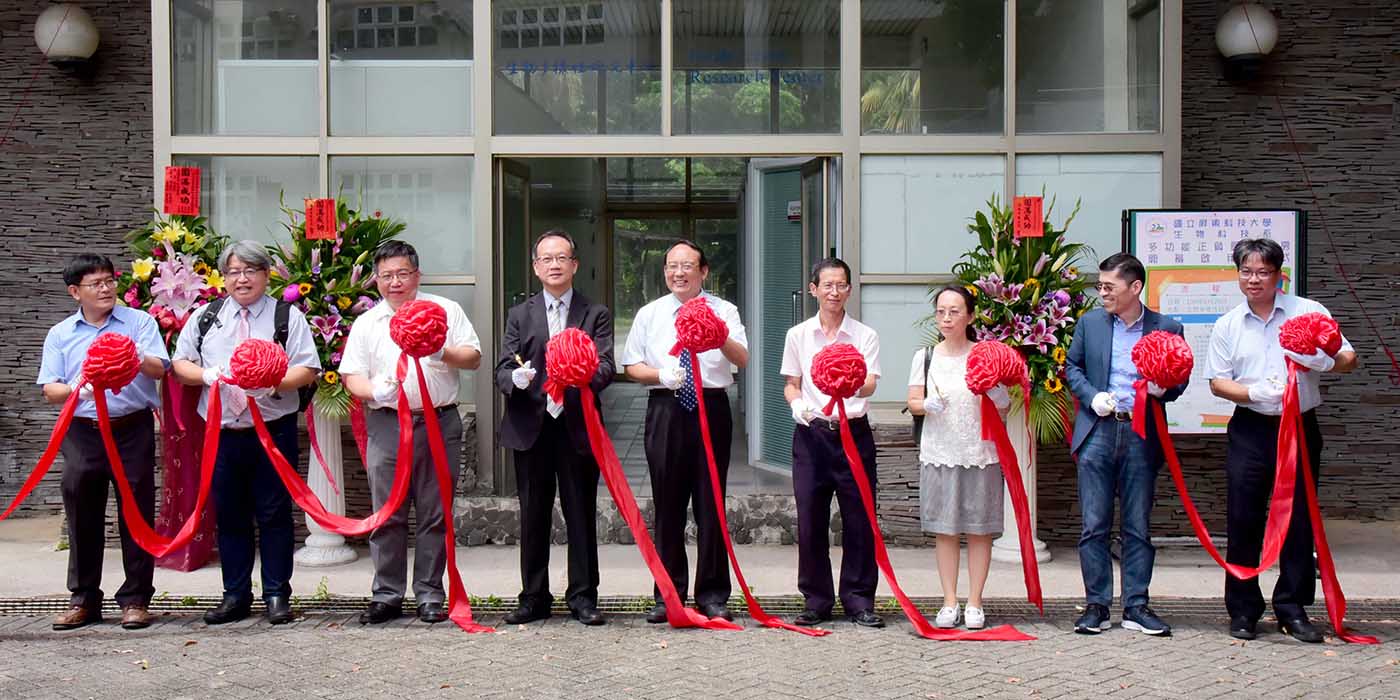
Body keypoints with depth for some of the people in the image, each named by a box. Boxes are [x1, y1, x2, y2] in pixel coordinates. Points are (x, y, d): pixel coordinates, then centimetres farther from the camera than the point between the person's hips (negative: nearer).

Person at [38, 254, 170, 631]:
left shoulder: (140, 321, 5)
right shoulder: (60, 334, 10)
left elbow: (160, 369, -6)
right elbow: (49, 389, 4)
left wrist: (136, 357, -27)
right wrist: (77, 389, -17)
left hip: (132, 430, -2)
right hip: (82, 434, 2)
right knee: (83, 518, 7)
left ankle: (135, 599, 9)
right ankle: (83, 599, 18)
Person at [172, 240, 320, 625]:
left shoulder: (288, 316, 3)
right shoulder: (205, 316, 13)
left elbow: (308, 369, -3)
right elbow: (180, 363, 14)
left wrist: (273, 383, -20)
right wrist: (206, 374, -7)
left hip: (274, 431, -3)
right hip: (222, 432, 3)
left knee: (274, 514, 1)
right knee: (229, 515, 9)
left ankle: (277, 595, 11)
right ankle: (236, 596, 19)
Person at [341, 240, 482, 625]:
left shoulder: (445, 310, 9)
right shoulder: (366, 323, 12)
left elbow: (473, 357, 6)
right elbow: (351, 375, 7)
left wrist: (444, 354, -14)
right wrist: (374, 391, -14)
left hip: (439, 423, -1)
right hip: (387, 426, 1)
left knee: (435, 514, 4)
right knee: (387, 515, 4)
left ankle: (430, 595, 13)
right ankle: (387, 595, 14)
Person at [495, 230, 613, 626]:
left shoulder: (596, 315, 7)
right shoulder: (519, 315, 12)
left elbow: (605, 367, -6)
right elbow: (502, 369, 4)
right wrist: (516, 378, -20)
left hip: (578, 427, -1)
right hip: (531, 428, 1)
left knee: (581, 516, 3)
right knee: (533, 517, 7)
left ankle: (582, 597, 13)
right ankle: (533, 598, 17)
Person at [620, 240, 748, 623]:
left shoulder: (723, 311, 5)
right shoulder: (649, 314, 11)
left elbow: (742, 359, -9)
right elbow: (632, 366, 10)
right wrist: (661, 374, -10)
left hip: (712, 408, -1)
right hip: (666, 410, 1)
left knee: (711, 503, 2)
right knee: (668, 505, 4)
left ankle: (713, 595, 11)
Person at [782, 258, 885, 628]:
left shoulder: (865, 335, 3)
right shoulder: (798, 335, 8)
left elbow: (870, 385, -9)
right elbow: (791, 384, 13)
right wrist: (796, 403, -10)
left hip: (853, 431, -1)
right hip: (811, 432, 1)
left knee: (858, 517, 1)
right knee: (810, 517, 3)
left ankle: (859, 598, 13)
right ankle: (816, 599, 15)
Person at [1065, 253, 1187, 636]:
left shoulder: (1167, 328, 3)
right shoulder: (1089, 322, 6)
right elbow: (1072, 367, 13)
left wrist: (1164, 389, -13)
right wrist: (1092, 396, -5)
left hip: (1141, 435, -1)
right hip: (1098, 432, 1)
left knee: (1138, 527, 6)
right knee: (1094, 525, 2)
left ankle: (1136, 606, 15)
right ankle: (1096, 605, 11)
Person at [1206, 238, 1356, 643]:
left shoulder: (1309, 313, 3)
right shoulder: (1228, 325, 7)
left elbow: (1348, 360, 2)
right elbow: (1217, 381, 4)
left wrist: (1326, 361, -21)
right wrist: (1253, 392, -15)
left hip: (1299, 428, -1)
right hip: (1250, 431, 1)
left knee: (1299, 519, 3)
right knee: (1243, 520, 1)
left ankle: (1293, 609, 14)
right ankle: (1243, 610, 11)